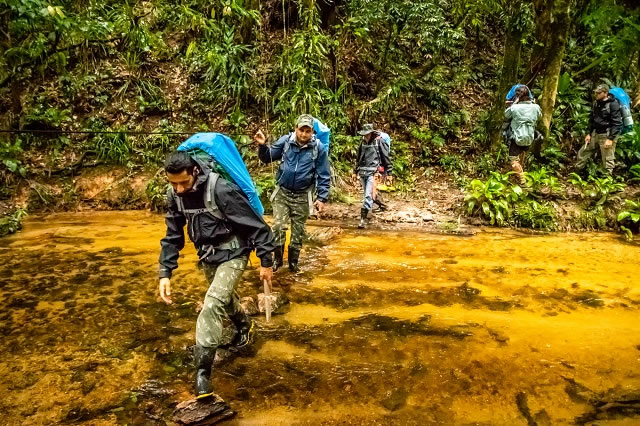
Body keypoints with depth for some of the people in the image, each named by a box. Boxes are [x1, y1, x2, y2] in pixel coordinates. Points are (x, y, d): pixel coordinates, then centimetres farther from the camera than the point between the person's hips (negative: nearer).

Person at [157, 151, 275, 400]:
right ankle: (244, 326, 56)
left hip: (232, 254, -7)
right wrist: (165, 273, -6)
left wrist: (266, 262, -15)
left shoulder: (222, 190, -30)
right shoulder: (175, 195, -9)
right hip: (207, 256, 7)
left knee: (212, 304, -20)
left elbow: (256, 226, -22)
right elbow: (173, 236, 2)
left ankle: (202, 370, -10)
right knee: (224, 298, 25)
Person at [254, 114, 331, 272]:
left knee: (298, 231, 11)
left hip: (302, 196, 0)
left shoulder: (319, 148, -10)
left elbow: (324, 176, -5)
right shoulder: (285, 141, -8)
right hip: (282, 193, 0)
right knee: (278, 227, -5)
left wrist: (322, 198, -9)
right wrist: (262, 146, -18)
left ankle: (293, 262, 28)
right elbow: (267, 158, 2)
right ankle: (277, 259, 16)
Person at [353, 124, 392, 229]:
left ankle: (363, 219, -13)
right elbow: (358, 157, 21)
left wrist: (389, 173, -3)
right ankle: (381, 204, 44)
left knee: (368, 195, -13)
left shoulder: (379, 141, -5)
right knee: (370, 194, 18)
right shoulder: (363, 142, 12)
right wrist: (355, 172, 21)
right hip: (362, 172, 6)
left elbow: (386, 158, -3)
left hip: (373, 173, -6)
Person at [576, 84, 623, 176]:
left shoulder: (613, 104, -16)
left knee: (607, 160, -2)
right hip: (596, 133, 8)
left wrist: (610, 138, -22)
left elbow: (617, 123, -18)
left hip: (607, 135, -8)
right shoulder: (596, 103, 6)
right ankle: (577, 173, 27)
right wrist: (589, 133, 12)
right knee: (583, 152, 13)